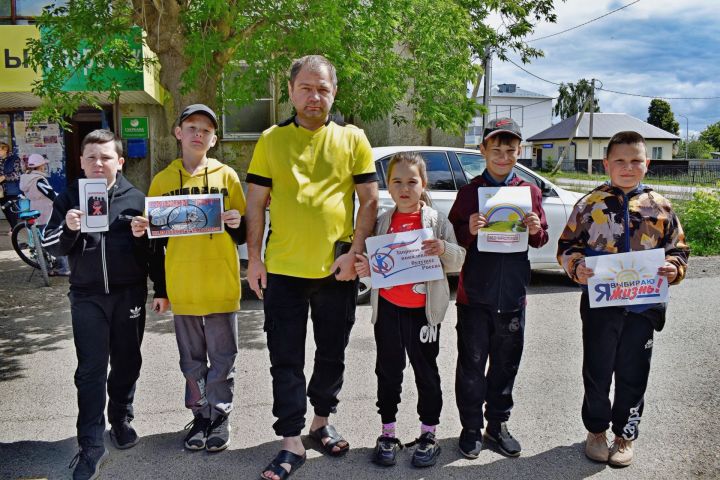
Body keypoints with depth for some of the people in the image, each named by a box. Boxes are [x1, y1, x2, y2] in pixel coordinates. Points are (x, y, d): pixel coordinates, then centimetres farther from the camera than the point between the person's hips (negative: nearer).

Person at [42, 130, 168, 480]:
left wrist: (161, 289, 4)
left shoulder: (136, 198, 0)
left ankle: (121, 419, 33)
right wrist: (68, 229, -19)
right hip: (87, 296, 0)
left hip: (129, 294, 0)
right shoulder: (68, 198, 3)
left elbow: (154, 247, 4)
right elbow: (51, 246, 2)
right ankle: (91, 445, 7)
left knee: (127, 362, 12)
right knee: (91, 370, 1)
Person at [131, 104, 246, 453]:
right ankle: (200, 416, 28)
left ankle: (220, 417, 22)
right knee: (192, 359, 13)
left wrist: (236, 224, -17)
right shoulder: (162, 181, 5)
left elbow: (242, 235, 4)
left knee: (221, 358, 7)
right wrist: (142, 232, -10)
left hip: (221, 284, -1)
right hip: (182, 286, 2)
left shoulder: (227, 176, 2)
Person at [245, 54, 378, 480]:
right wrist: (254, 258, -1)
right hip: (283, 269, 0)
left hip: (337, 270, 1)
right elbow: (256, 202, 5)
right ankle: (292, 443, 18)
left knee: (332, 354, 14)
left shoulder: (353, 140, 3)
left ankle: (322, 422, 36)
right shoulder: (271, 140, 4)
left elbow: (369, 200, 1)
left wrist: (354, 251, -10)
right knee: (286, 361, 5)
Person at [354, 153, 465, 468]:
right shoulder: (381, 223, 4)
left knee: (426, 370, 10)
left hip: (423, 309, -2)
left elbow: (458, 262, -4)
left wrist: (444, 249, -24)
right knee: (388, 371, 11)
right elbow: (371, 261, 12)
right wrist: (364, 269, -10)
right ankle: (387, 432, 25)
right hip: (387, 308, 3)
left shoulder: (437, 221, -3)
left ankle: (429, 433, 24)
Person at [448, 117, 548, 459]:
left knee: (506, 363, 13)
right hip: (474, 293, -2)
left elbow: (540, 241, 11)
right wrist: (469, 230, -21)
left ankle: (498, 424, 30)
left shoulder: (530, 191, 5)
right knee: (472, 364, 6)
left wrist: (536, 231, -11)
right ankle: (471, 427, 22)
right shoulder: (470, 191, -1)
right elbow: (454, 238, -1)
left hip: (512, 293, 2)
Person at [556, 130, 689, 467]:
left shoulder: (660, 207, 3)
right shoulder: (590, 204, -2)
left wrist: (674, 269, -12)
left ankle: (625, 435, 31)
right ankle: (596, 430, 31)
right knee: (597, 372, 11)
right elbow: (567, 246, 1)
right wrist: (577, 267, -18)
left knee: (633, 375, 12)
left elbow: (678, 250, 9)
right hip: (599, 303, -1)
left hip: (643, 305, 1)